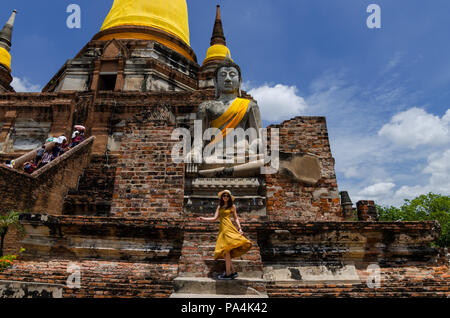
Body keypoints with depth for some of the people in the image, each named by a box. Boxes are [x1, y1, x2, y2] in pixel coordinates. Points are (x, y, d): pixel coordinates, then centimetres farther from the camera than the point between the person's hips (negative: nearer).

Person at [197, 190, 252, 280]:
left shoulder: (232, 206, 11)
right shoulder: (219, 207, 20)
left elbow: (236, 218, 11)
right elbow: (215, 218, 14)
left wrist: (240, 228, 0)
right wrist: (203, 219, 5)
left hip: (229, 228, -5)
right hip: (222, 229, 5)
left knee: (227, 250, -13)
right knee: (225, 252, 0)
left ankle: (228, 274, -9)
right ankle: (233, 271, 10)